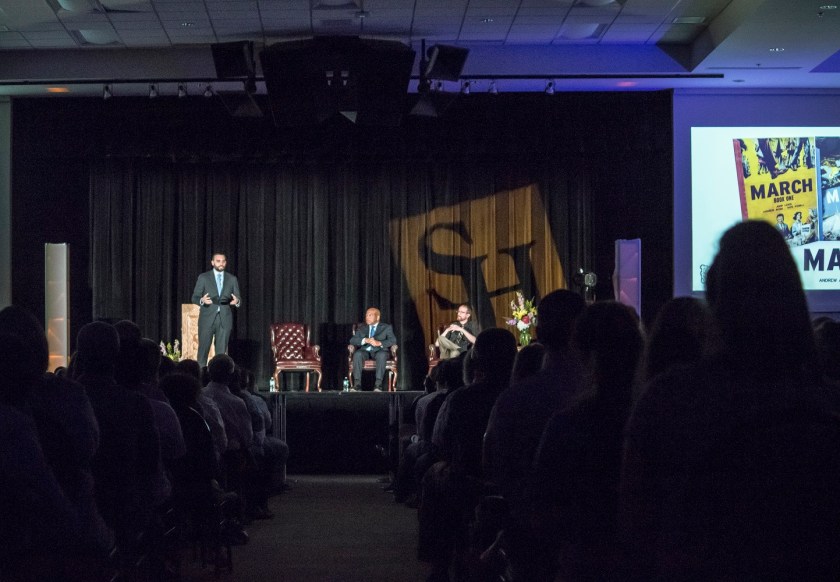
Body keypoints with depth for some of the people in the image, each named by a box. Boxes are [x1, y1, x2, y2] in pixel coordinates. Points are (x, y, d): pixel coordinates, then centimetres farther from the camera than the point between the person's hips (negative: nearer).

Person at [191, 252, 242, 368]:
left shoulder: (232, 279, 10)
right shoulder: (203, 277, 4)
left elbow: (238, 298, 8)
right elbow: (194, 297, 1)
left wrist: (237, 301, -16)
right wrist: (201, 300, -21)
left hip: (225, 319, 1)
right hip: (207, 318, -1)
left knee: (222, 351, 0)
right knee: (203, 349, 0)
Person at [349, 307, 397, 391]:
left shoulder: (386, 327, 15)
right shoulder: (361, 328, 22)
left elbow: (393, 340, -2)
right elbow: (352, 340, 7)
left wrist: (379, 343, -19)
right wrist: (365, 340, -13)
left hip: (379, 351, -2)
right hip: (365, 351, 2)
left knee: (381, 354, -38)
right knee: (357, 354, -33)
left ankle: (378, 384, -42)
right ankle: (357, 384, -37)